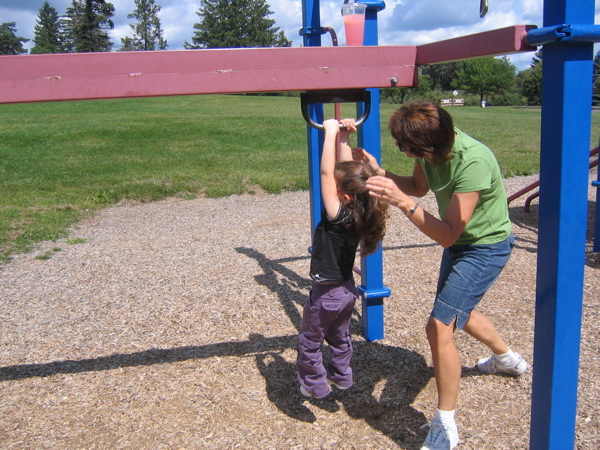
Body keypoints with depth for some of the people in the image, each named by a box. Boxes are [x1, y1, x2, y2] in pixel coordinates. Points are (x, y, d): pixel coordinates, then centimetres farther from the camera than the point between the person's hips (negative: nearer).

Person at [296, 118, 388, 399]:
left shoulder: (337, 215, -31)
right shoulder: (359, 212, -12)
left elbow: (326, 171, -34)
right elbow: (344, 171, -4)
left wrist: (331, 132, -30)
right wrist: (343, 138, -6)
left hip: (326, 293, -7)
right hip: (347, 289, 8)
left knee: (309, 343, 16)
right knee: (340, 337, 28)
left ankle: (315, 386, 31)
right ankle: (341, 376, 45)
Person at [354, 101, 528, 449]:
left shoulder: (474, 163, -37)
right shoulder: (433, 145, -15)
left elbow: (447, 235, -33)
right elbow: (419, 186, 5)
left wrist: (404, 202, -42)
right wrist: (380, 173, -11)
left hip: (487, 247, -9)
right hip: (460, 242, 9)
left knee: (439, 327, -16)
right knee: (459, 310, 28)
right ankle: (508, 359, 58)